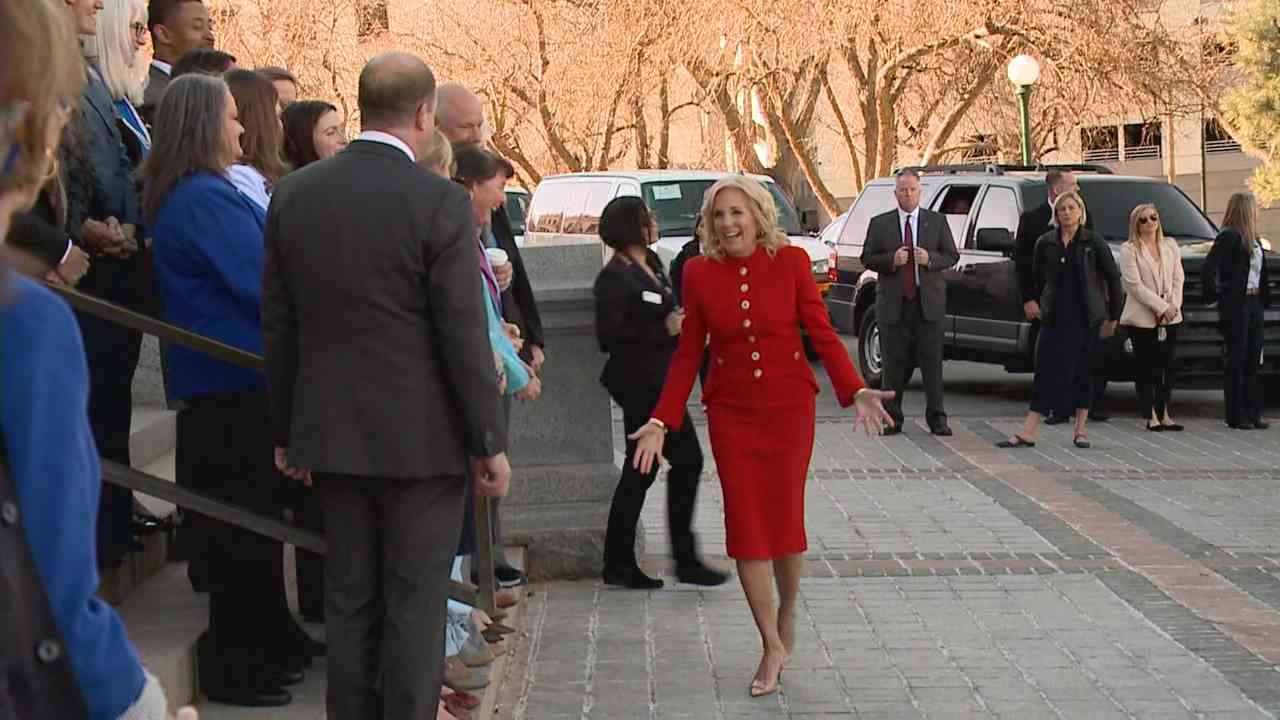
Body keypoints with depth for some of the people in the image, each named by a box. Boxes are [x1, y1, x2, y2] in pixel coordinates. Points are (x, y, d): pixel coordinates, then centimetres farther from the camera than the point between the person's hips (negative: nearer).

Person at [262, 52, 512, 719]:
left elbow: (278, 325, 7)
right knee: (415, 602, 3)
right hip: (421, 438, -5)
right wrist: (488, 443, -4)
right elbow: (464, 335, -13)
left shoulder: (292, 195, 2)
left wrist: (285, 432, 15)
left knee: (349, 599, 13)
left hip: (331, 435, 5)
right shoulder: (440, 203, -13)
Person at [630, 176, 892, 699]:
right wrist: (661, 422, -4)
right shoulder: (699, 273, -2)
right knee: (745, 523, -1)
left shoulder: (791, 262, -6)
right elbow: (688, 354, 2)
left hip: (788, 405, -1)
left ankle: (787, 613, 33)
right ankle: (772, 645, 10)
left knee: (784, 516, 4)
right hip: (731, 411, 1)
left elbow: (821, 333, -5)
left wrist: (854, 391, -19)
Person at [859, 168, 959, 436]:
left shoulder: (937, 221, 8)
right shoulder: (879, 223, 8)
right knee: (894, 364, 3)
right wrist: (891, 260, -13)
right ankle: (891, 418, 10)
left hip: (929, 303, 0)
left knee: (932, 362, 0)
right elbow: (867, 258, 5)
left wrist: (930, 259, -13)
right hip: (893, 304, 0)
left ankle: (936, 418, 5)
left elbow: (952, 256, 7)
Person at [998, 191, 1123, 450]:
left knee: (1083, 371, 5)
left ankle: (1081, 429, 14)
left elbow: (1113, 278, 3)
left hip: (1086, 317, -1)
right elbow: (1038, 280, 16)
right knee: (1047, 371, -3)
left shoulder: (1093, 242, 0)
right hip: (1055, 317, 1)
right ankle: (1028, 432, -7)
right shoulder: (1045, 243, 6)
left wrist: (1113, 316, 4)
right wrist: (1037, 304, 14)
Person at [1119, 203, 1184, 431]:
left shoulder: (1170, 245, 13)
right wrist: (1162, 307, -14)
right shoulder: (1129, 250, -3)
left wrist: (1173, 306, -6)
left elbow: (1178, 278, 10)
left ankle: (1164, 414, 10)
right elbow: (1135, 285, -11)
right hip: (1142, 318, -4)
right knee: (1147, 369, -1)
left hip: (1170, 318, 4)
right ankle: (1151, 416, 2)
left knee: (1167, 367, 4)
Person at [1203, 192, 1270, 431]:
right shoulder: (1229, 237, -12)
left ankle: (1253, 413, 15)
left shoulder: (1253, 239, 14)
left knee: (1253, 361, 10)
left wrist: (1264, 298, 11)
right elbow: (1208, 269, -19)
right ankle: (1236, 416, 2)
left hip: (1254, 303, 8)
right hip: (1236, 304, -8)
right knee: (1237, 360, -3)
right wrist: (1215, 293, -9)